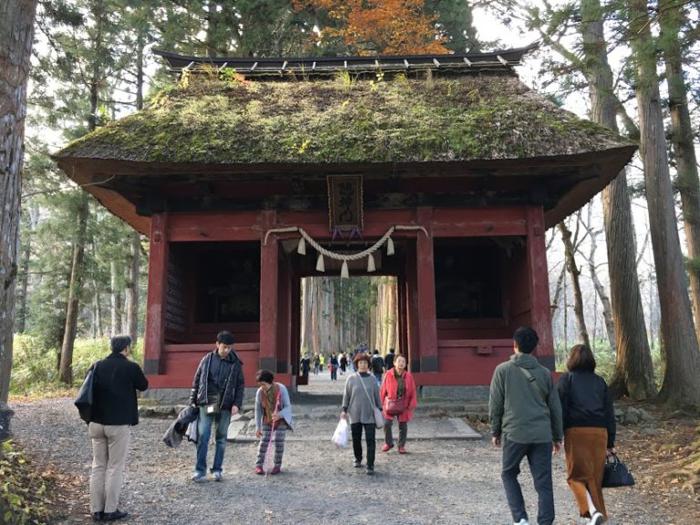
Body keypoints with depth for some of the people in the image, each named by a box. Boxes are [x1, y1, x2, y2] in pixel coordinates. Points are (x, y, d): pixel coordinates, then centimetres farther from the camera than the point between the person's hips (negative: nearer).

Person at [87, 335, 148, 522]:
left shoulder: (97, 366, 4)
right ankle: (110, 510, 7)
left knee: (98, 466, 12)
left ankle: (96, 510, 16)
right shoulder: (130, 367, -10)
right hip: (119, 424, -5)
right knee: (115, 468, 3)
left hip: (97, 423, 5)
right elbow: (143, 386, 6)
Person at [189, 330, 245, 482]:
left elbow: (240, 385, 4)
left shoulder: (235, 364, 2)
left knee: (221, 438, 7)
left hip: (225, 406, 0)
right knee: (203, 437, -5)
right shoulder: (207, 359, 3)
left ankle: (217, 470, 16)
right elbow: (196, 380, 9)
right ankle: (200, 471, 1)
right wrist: (193, 400, 6)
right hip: (206, 404, 0)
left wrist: (237, 404, -6)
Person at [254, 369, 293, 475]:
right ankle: (258, 465, 7)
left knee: (278, 442, -3)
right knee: (264, 441, -4)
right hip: (267, 420, 2)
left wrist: (279, 415, -39)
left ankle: (277, 465, 11)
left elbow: (288, 406, -20)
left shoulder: (281, 389, -24)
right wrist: (258, 427, -7)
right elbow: (258, 410, -7)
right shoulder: (259, 392, -17)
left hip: (281, 420, -2)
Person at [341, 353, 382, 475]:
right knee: (356, 439, 11)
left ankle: (370, 466, 2)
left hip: (369, 415, 0)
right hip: (355, 414, 1)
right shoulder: (351, 378, 0)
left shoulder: (372, 379, 2)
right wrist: (344, 410, 1)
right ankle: (358, 460, 33)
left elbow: (377, 395, 9)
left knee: (370, 441, -5)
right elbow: (346, 395, 5)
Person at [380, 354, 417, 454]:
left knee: (403, 426, 8)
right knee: (387, 424, -2)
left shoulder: (408, 376, -3)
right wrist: (382, 403, -3)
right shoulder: (388, 375, -7)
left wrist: (412, 405, -4)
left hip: (404, 405, 1)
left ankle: (401, 446, 26)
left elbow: (413, 392, 2)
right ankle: (388, 443, 23)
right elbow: (383, 390, -1)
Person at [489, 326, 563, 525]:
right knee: (543, 482, 8)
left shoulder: (503, 370, -2)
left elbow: (495, 404, -1)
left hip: (514, 433, -2)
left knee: (509, 474, 16)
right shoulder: (545, 373, 7)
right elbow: (555, 408, 10)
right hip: (542, 435, 3)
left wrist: (495, 432, 11)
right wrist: (557, 436, 19)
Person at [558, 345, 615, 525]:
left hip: (576, 431, -4)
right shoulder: (600, 381, 15)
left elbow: (561, 408, -5)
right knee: (596, 476, 13)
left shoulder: (567, 378, 3)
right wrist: (611, 442, 16)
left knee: (577, 475, 2)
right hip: (599, 431, 4)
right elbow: (609, 412, 13)